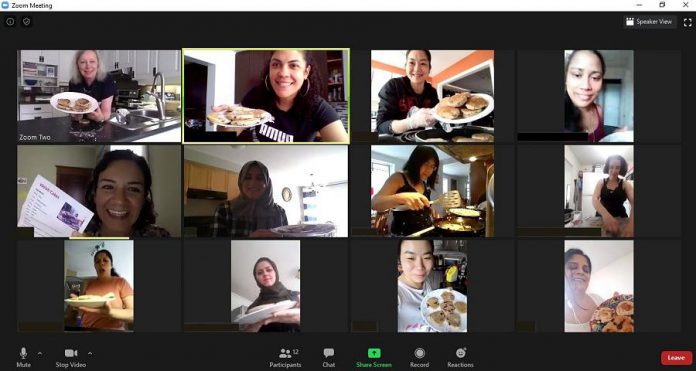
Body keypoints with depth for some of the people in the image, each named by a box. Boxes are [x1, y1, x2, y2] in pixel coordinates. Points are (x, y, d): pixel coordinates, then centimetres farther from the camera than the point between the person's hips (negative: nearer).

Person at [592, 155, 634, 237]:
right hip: (602, 217, 1)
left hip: (621, 219, -1)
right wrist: (606, 214, -36)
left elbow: (633, 202, -15)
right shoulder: (601, 183, 4)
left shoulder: (625, 184, 1)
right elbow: (594, 199, -13)